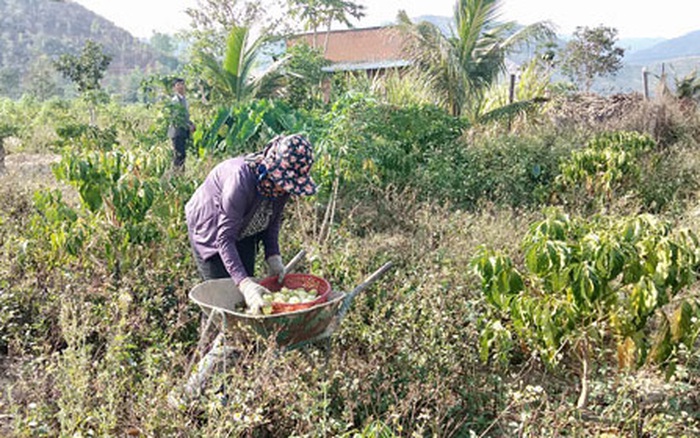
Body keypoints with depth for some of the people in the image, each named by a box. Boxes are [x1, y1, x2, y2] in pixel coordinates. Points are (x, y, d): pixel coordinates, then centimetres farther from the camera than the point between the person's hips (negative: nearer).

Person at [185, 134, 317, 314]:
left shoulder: (282, 180, -21)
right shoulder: (241, 179, -41)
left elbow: (273, 218, -4)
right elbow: (224, 238, -39)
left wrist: (273, 256, -18)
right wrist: (244, 283, -47)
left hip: (244, 232, 6)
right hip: (209, 228, -6)